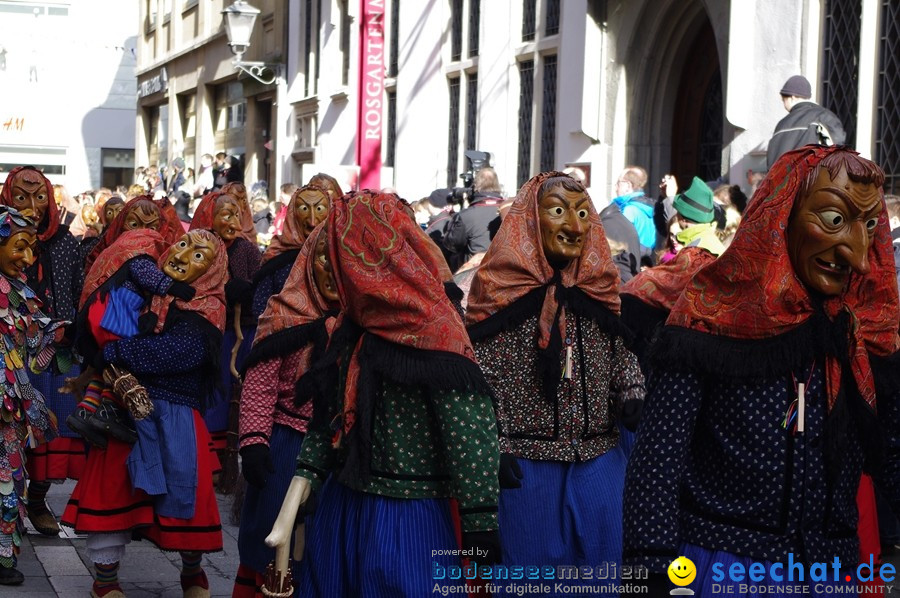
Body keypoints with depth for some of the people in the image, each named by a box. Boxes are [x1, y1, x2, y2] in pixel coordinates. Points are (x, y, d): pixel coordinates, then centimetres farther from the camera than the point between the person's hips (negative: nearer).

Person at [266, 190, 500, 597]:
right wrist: (288, 512, 2)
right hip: (339, 511, 7)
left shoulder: (435, 337, -16)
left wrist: (480, 548, -20)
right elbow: (326, 420, 9)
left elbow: (470, 444, -19)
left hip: (407, 524, -7)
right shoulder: (354, 327, 7)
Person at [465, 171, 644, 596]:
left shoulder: (600, 286, 6)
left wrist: (636, 402, -7)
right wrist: (494, 449, -12)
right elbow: (480, 376, -8)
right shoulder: (503, 286, -7)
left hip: (599, 461, 4)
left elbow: (622, 359, 12)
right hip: (525, 464, -4)